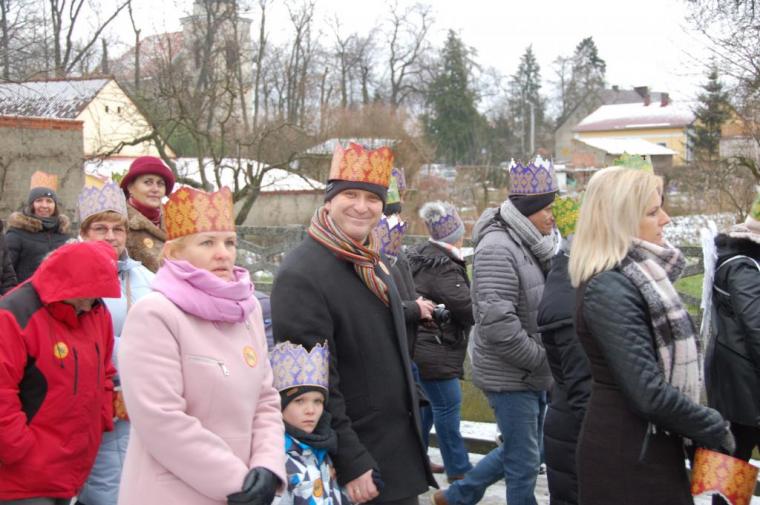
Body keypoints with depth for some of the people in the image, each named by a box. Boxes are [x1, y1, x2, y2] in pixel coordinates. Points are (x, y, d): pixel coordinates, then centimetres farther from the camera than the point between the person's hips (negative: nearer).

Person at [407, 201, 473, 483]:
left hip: (418, 347, 10)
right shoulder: (443, 268, -20)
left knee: (427, 404, 19)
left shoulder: (420, 259, 11)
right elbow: (466, 307, -21)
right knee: (447, 406, -1)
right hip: (434, 351, -10)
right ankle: (458, 470, 7)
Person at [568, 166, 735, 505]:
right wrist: (715, 430, -13)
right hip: (627, 455, -9)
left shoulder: (635, 274, 9)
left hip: (645, 444, 9)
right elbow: (649, 393, -26)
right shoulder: (609, 290, -20)